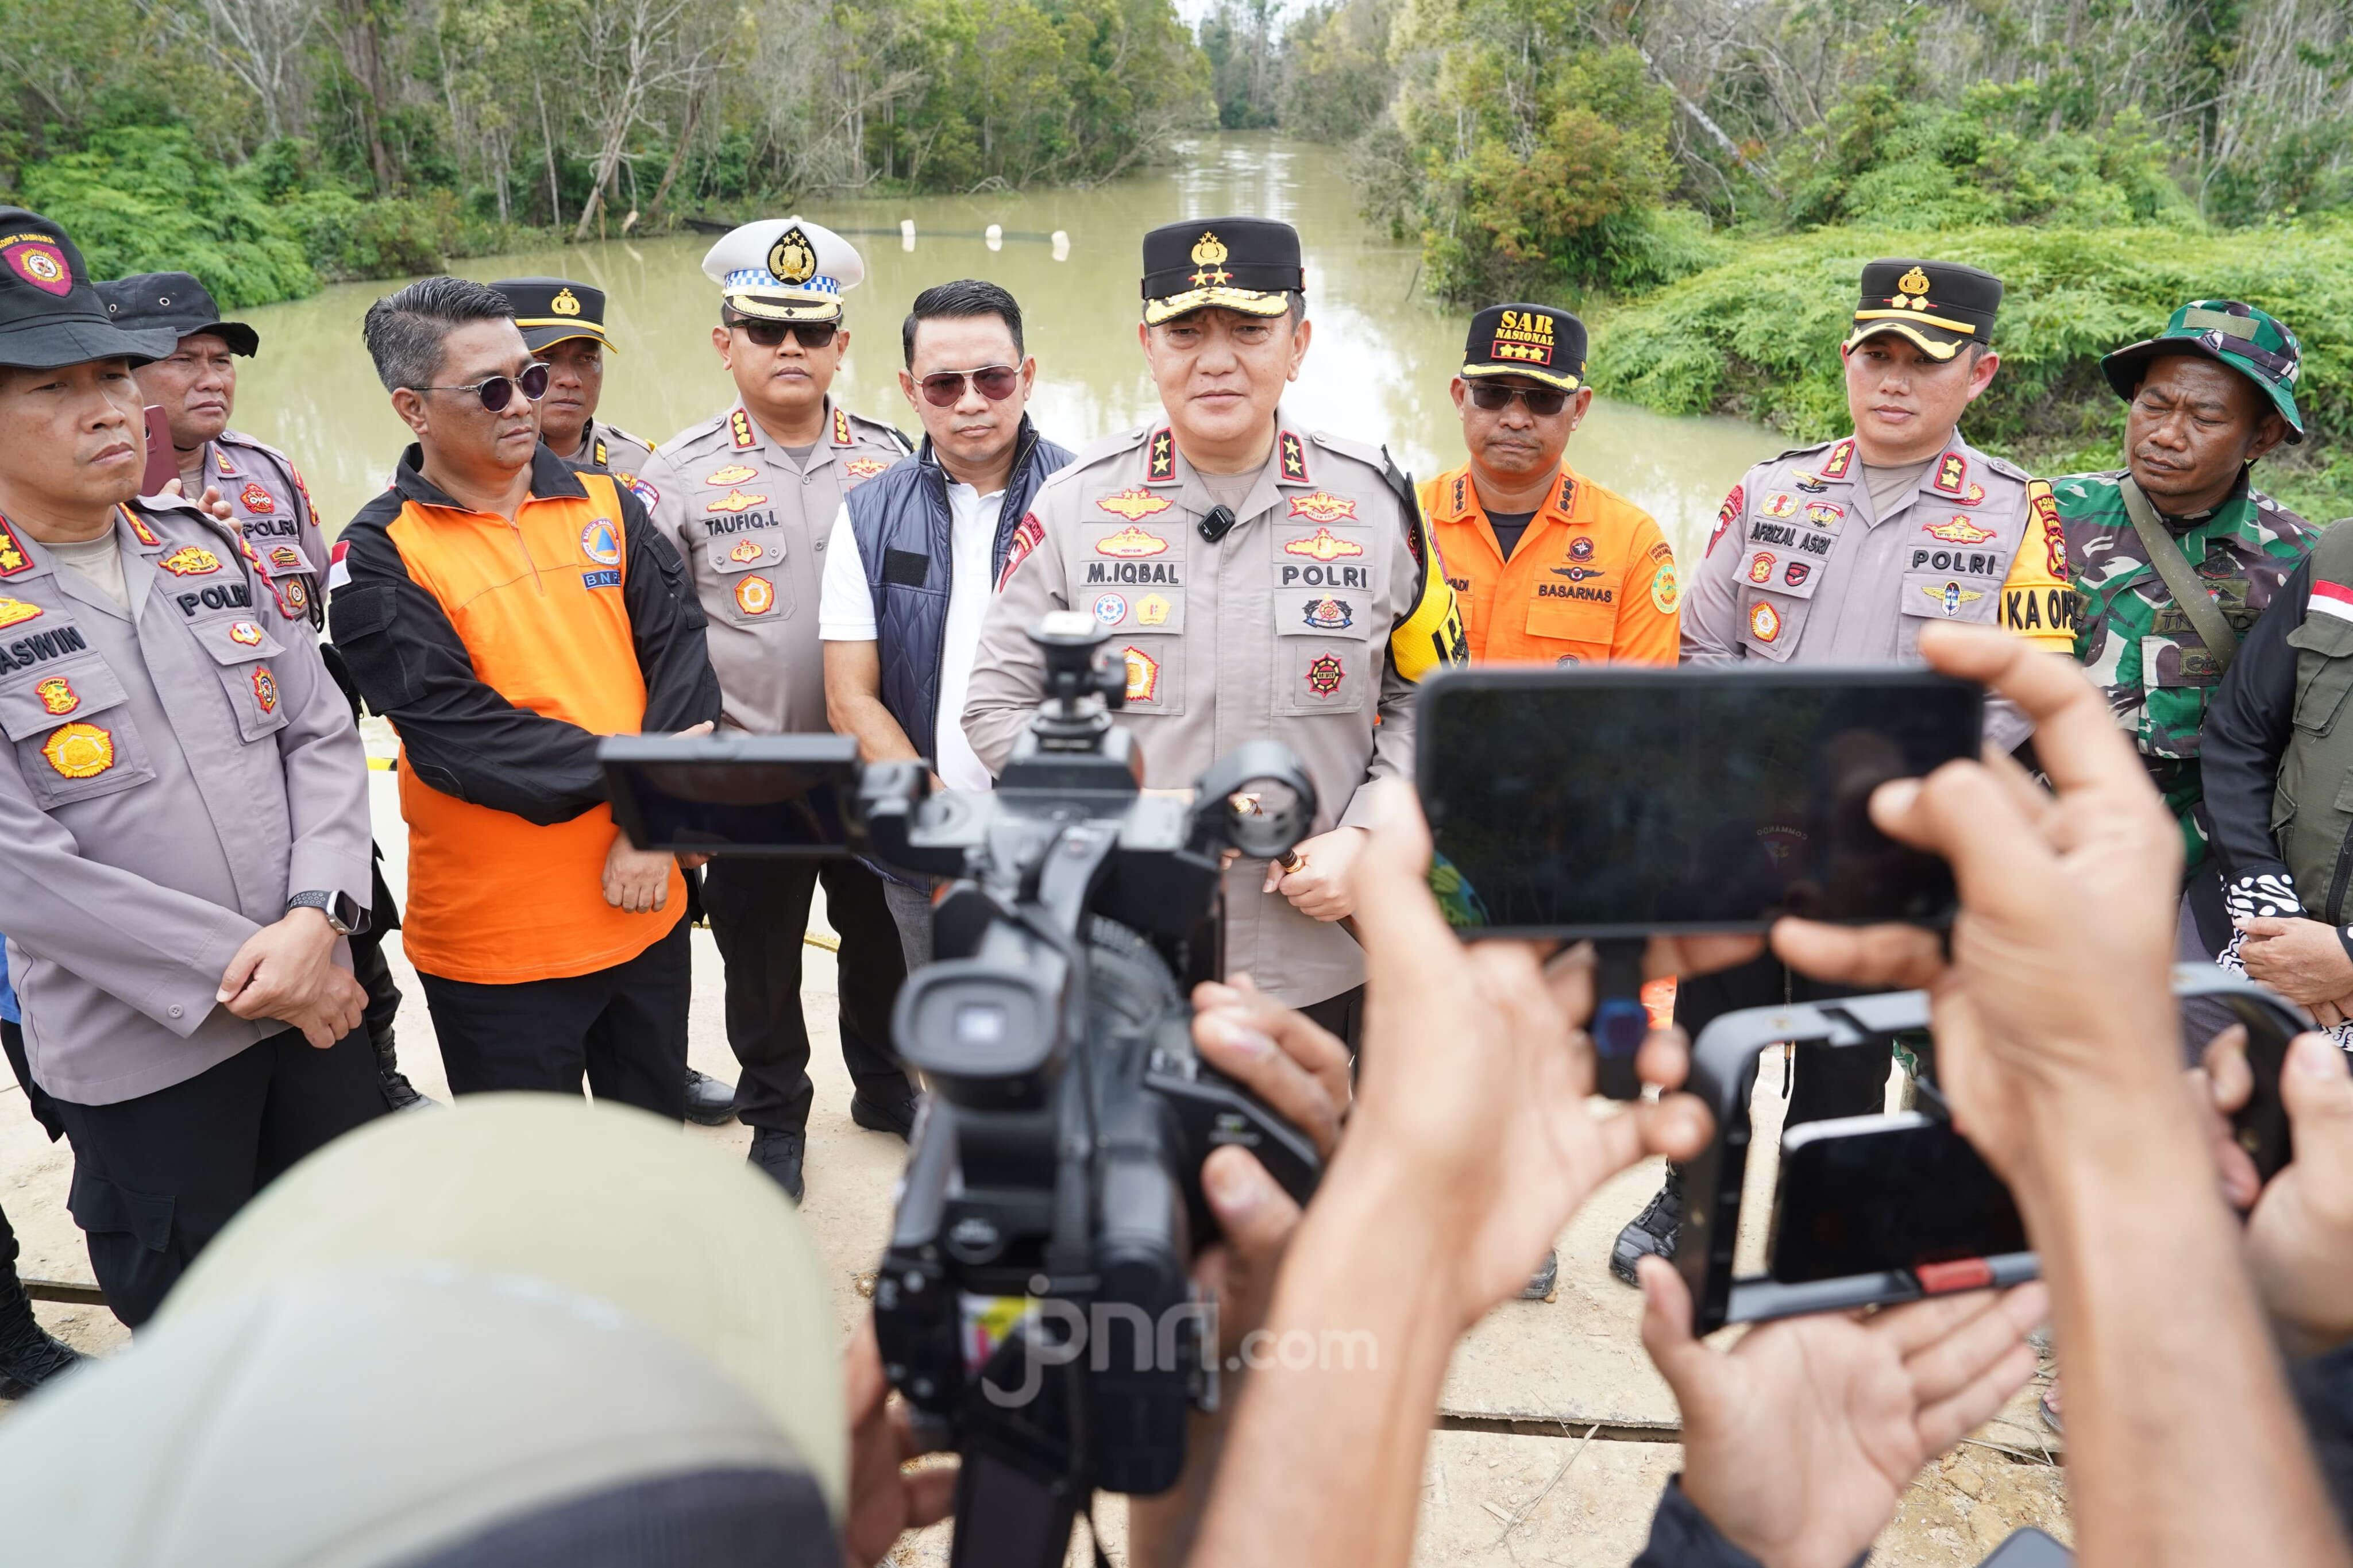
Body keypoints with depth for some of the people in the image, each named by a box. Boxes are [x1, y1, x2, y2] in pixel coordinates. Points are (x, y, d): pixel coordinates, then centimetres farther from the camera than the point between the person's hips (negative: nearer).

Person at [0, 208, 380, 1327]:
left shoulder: (213, 548, 4)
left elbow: (322, 737, 2)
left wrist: (315, 917, -13)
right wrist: (239, 972, -17)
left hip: (315, 1001, 5)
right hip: (141, 1050, -4)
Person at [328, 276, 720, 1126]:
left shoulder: (606, 505, 4)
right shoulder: (379, 557, -9)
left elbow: (679, 651, -3)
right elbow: (456, 733, -18)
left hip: (646, 906, 4)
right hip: (497, 939, -4)